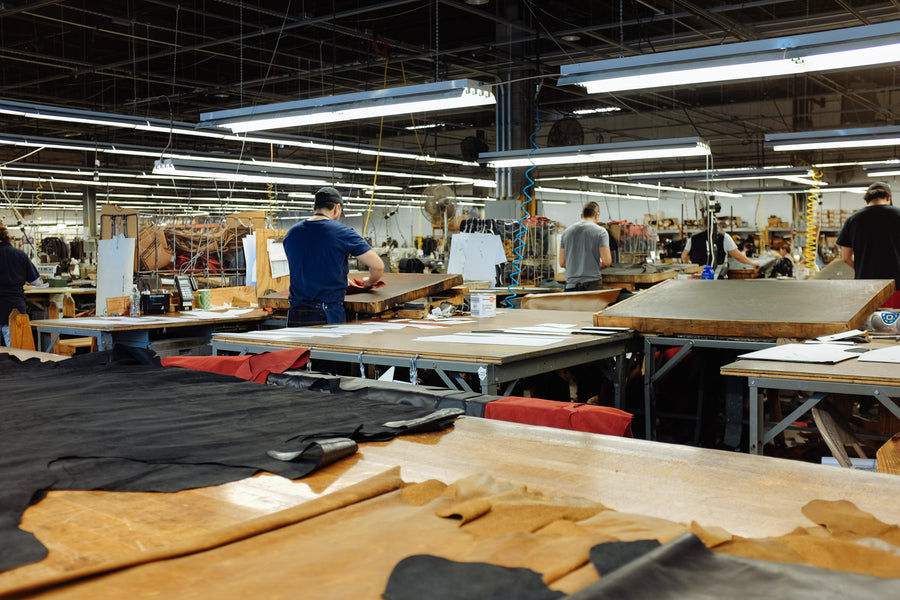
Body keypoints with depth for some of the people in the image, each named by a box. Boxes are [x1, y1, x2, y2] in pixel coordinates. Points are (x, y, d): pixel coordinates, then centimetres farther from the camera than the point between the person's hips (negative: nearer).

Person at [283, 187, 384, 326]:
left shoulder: (291, 233, 10)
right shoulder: (342, 232, -5)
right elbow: (377, 266, -5)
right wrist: (369, 282, 18)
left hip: (296, 315, 4)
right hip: (328, 315, -4)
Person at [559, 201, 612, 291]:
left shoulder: (566, 232, 10)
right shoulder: (600, 231, -1)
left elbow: (562, 263, 10)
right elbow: (606, 261, -8)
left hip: (570, 285, 4)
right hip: (592, 285, -4)